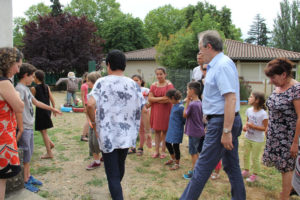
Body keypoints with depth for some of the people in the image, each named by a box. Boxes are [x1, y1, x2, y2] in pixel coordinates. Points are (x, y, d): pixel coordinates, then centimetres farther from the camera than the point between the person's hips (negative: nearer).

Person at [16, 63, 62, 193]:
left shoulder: (26, 89, 13)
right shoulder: (19, 88, -16)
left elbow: (36, 102, 24)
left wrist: (52, 109, 29)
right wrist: (20, 128, -22)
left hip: (29, 127, 9)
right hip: (24, 128, -9)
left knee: (29, 154, 18)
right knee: (25, 155, 1)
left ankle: (28, 177, 32)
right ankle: (25, 182, 14)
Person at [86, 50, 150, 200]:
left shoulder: (102, 82, -8)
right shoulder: (133, 84, -1)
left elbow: (90, 104, -22)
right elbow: (143, 110, -3)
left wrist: (94, 122, -5)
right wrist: (148, 131, 8)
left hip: (107, 135, -4)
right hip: (127, 135, 5)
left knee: (112, 173, 4)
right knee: (120, 165, 27)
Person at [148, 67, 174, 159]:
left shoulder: (169, 85, -3)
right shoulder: (153, 85, 8)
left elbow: (169, 99, -15)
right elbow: (149, 98, -2)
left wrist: (155, 100, -8)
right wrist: (161, 98, -15)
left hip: (166, 111, -3)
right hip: (155, 111, 3)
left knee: (165, 131, 4)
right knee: (157, 130, 7)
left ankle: (163, 151, 15)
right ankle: (156, 150, 15)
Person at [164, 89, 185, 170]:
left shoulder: (180, 107, -20)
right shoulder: (174, 105, 6)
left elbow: (184, 120, -15)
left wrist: (179, 124, -4)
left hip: (177, 130, -9)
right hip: (171, 128, 9)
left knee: (175, 145, 1)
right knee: (167, 143, 18)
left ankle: (177, 163, 21)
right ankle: (173, 159, 39)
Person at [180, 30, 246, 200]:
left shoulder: (223, 65, -16)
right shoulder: (217, 65, 14)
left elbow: (231, 99, -25)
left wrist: (226, 131, -26)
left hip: (221, 122, -10)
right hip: (227, 123, 10)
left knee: (203, 167, -2)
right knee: (232, 165, 19)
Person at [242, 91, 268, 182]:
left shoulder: (263, 114, -21)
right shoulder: (249, 110, -3)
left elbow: (265, 128, -17)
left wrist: (253, 126, -28)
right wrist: (245, 126, -11)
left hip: (257, 140, -6)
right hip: (248, 137, 6)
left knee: (255, 158, 6)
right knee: (246, 155, 17)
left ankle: (254, 175, 26)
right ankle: (246, 171, 37)